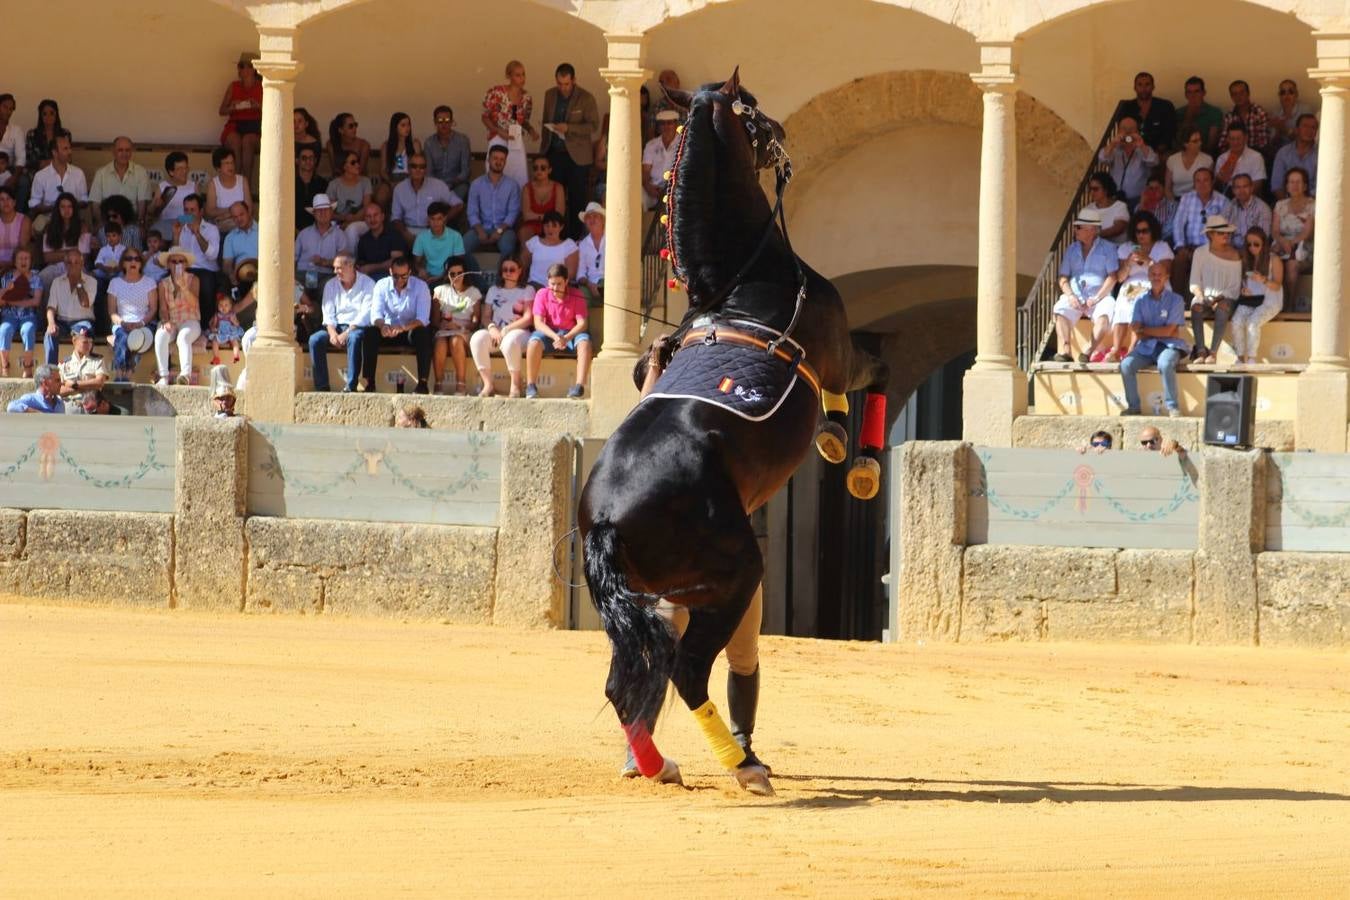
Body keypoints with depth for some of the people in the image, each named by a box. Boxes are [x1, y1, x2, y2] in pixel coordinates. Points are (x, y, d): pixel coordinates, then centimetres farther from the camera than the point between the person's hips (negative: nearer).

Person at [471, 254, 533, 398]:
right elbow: (485, 316, 13)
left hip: (519, 332, -4)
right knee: (477, 338, -31)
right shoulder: (493, 290, 22)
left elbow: (528, 318, -2)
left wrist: (505, 330, -12)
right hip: (495, 331, 4)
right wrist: (492, 328, -11)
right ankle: (488, 385, -29)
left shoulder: (527, 291, 10)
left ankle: (515, 386, -27)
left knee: (510, 341, -41)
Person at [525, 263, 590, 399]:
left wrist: (566, 338, -30)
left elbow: (581, 323, -13)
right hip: (549, 333, 0)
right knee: (535, 341, -33)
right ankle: (531, 386, -27)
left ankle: (580, 385, -40)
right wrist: (555, 337, -29)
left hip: (571, 333, 0)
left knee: (584, 341, -33)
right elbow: (538, 323, -12)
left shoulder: (576, 296, -5)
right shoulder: (542, 294, -4)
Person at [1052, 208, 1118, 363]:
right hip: (1074, 296, 3)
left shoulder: (1107, 248, 8)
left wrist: (1096, 298, -12)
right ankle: (1064, 351, -42)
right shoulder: (1071, 250, 19)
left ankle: (1089, 351, -44)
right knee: (1060, 310, -29)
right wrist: (1070, 295, -7)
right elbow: (1063, 278, 13)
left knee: (1104, 314, -35)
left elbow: (1112, 277, -1)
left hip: (1099, 296, -2)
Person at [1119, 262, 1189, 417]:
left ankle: (1172, 407, -25)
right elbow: (1137, 332, 0)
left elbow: (1168, 331, -8)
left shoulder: (1175, 300, -1)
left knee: (1165, 364, -36)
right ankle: (1133, 406, -10)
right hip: (1146, 347, 3)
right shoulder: (1141, 301, 9)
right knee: (1126, 365, -23)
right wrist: (1159, 332, -10)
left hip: (1168, 346, -3)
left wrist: (1144, 330, 0)